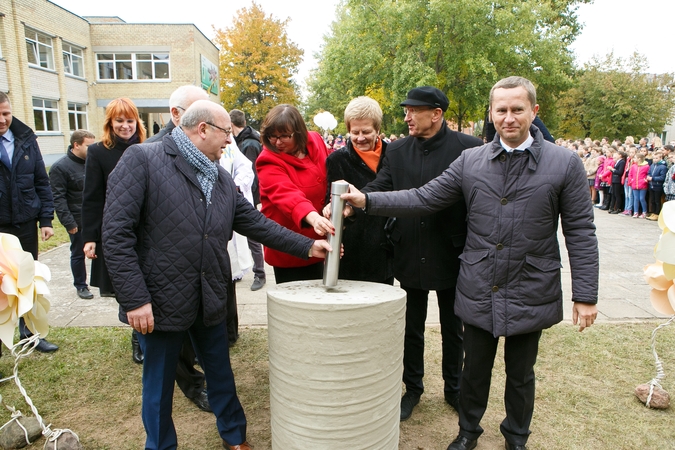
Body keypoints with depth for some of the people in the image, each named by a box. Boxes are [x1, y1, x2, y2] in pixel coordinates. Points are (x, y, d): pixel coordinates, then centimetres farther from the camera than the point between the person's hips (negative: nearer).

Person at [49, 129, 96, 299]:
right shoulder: (60, 167, -9)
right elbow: (58, 198, -12)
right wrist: (68, 222, -16)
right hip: (78, 221, -4)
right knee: (78, 254, 10)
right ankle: (81, 286, 25)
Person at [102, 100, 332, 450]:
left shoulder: (221, 178, 9)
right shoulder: (142, 160, -10)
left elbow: (256, 223, 8)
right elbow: (116, 233, -15)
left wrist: (307, 246, 1)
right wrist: (135, 299, -19)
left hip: (211, 301, 6)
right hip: (161, 302, -5)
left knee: (221, 375, 20)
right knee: (159, 385, 14)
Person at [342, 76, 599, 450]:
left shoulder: (566, 164, -6)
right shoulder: (470, 161, -1)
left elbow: (581, 233, -4)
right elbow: (424, 198, -4)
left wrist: (585, 295, -7)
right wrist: (367, 200, -14)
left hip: (531, 296, -1)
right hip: (479, 293, 1)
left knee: (520, 374, 18)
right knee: (474, 370, 17)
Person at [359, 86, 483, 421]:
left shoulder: (469, 148, -9)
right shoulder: (397, 150, 2)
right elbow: (379, 188, -8)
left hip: (453, 256, -2)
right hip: (410, 256, 3)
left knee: (452, 328, 17)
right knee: (412, 327, 17)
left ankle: (454, 388, 41)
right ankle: (413, 387, 38)